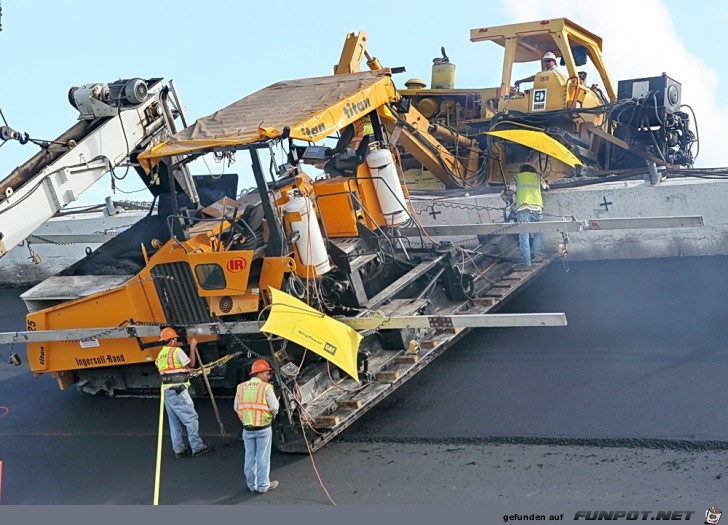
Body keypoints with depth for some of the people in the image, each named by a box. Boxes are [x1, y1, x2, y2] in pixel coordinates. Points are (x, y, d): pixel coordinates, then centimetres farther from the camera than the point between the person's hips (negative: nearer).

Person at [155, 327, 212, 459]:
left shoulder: (161, 354, 17)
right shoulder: (177, 351, -7)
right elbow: (191, 364, 0)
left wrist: (185, 370, 23)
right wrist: (193, 347, 9)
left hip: (166, 391, 8)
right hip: (178, 390, -8)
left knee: (175, 422, 12)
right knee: (191, 418, -4)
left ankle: (179, 449, 14)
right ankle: (197, 447, -3)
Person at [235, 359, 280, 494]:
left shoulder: (241, 387, 0)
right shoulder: (266, 388, -13)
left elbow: (236, 407, 4)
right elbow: (274, 408, -12)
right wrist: (271, 416, 10)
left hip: (247, 428, 4)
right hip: (263, 428, -4)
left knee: (250, 457, 15)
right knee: (263, 458, 7)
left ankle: (252, 485, 24)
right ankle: (263, 485, 16)